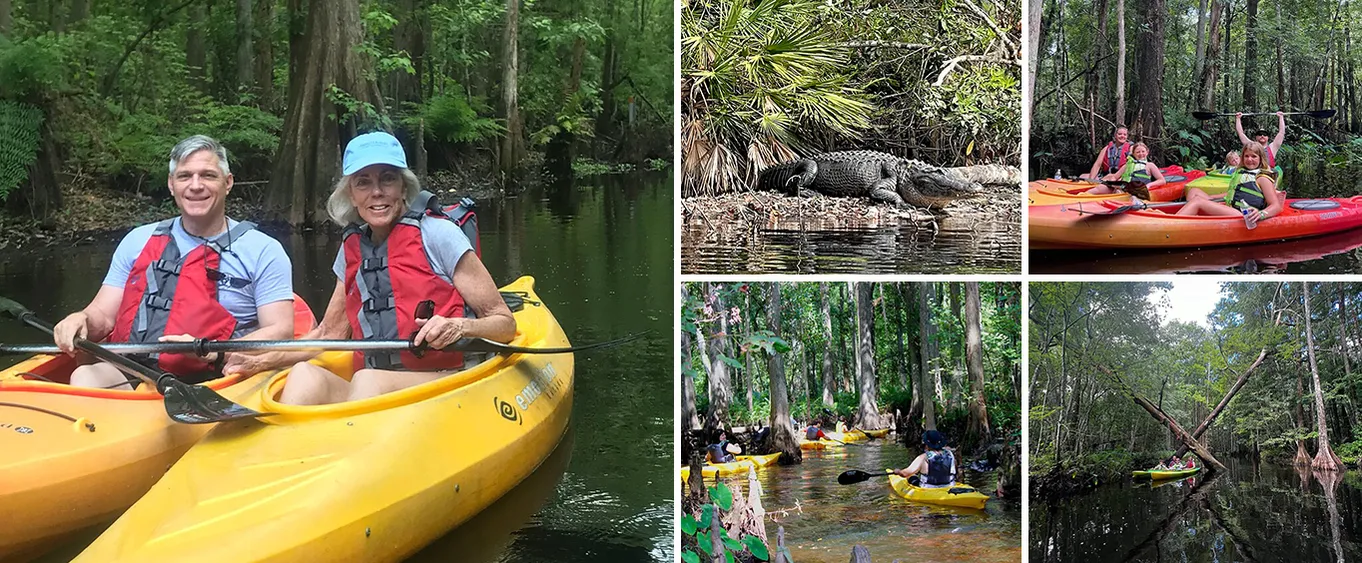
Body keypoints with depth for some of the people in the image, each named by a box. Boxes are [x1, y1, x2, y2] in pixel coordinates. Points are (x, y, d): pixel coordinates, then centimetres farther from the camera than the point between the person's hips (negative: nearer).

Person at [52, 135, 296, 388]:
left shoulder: (262, 250, 6)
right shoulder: (138, 241, 19)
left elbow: (280, 332, -2)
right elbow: (104, 315, 17)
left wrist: (213, 351, -17)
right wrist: (82, 319, -8)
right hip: (130, 373, 4)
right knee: (86, 376, -29)